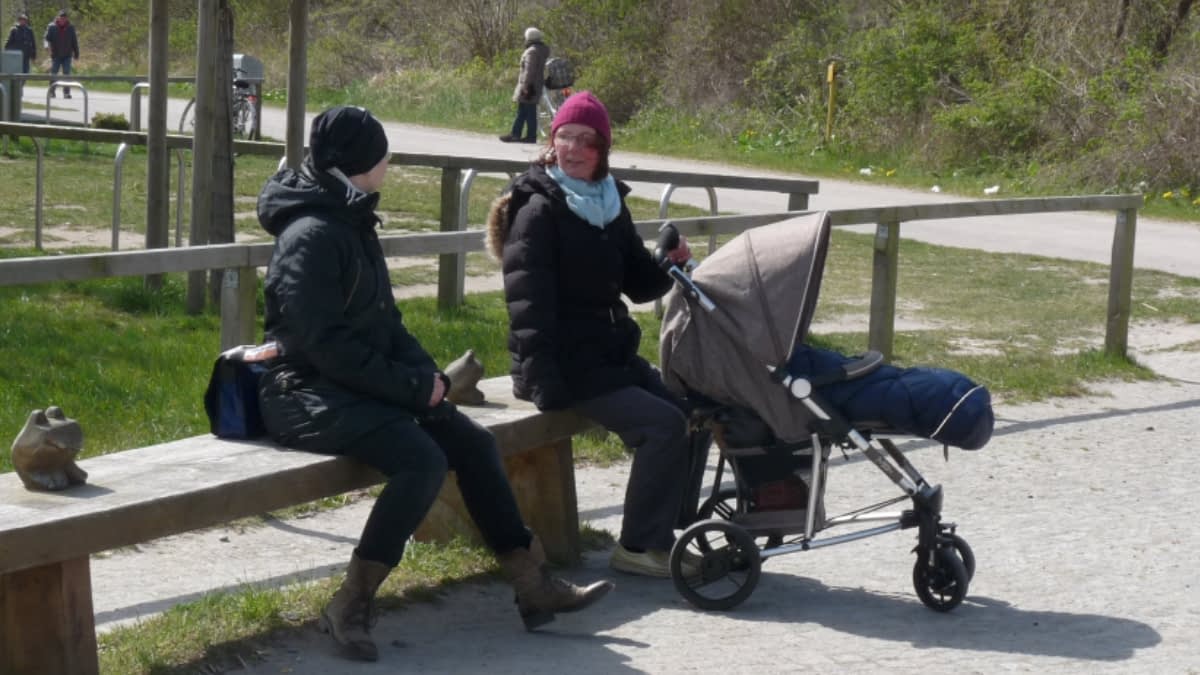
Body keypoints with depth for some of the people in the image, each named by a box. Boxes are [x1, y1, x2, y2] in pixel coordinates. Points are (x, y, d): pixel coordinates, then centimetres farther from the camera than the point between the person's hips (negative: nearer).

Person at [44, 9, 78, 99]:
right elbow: (47, 38, -2)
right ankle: (51, 92, 11)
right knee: (53, 74, 2)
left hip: (67, 55, 1)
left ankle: (66, 92, -2)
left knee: (67, 74, -3)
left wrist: (76, 53, 11)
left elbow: (74, 41, 11)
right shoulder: (52, 27, 1)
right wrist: (47, 44, -23)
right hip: (55, 55, -1)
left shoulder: (70, 28, 6)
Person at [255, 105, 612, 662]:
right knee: (422, 460, -29)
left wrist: (426, 374, 1)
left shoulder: (353, 223, 14)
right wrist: (411, 386, -20)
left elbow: (384, 321, 19)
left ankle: (533, 585, 5)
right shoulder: (311, 235, -17)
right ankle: (350, 606, -22)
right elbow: (326, 344, -23)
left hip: (362, 387, 10)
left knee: (472, 443, -1)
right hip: (310, 394, -10)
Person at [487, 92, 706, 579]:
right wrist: (544, 382, -25)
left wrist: (668, 265, -7)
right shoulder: (540, 210, -12)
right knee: (663, 424, -19)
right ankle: (638, 547, -8)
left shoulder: (610, 205, 11)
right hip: (566, 366, -8)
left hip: (610, 355, 8)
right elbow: (529, 304, -18)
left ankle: (661, 530, 11)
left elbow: (637, 286, 15)